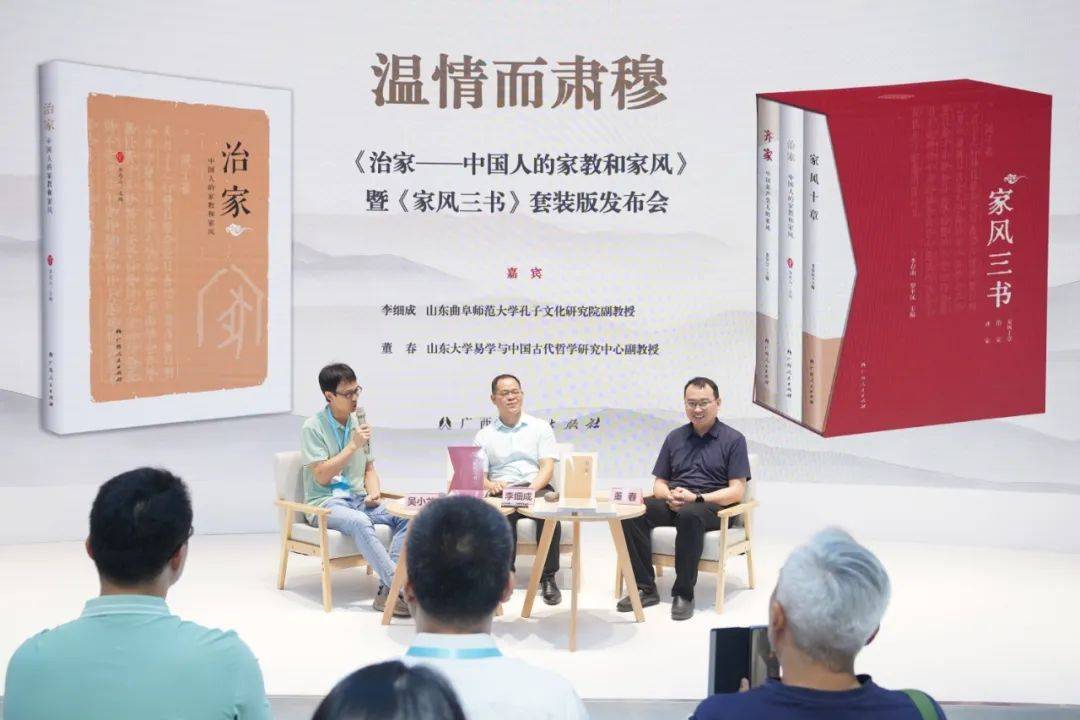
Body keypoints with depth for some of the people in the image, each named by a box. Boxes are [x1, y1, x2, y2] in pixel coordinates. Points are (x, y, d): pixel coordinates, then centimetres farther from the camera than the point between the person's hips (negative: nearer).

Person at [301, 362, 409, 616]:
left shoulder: (359, 423, 12)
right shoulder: (313, 428, -7)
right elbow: (321, 476, -13)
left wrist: (373, 492, -1)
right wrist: (353, 445, -14)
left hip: (359, 499, 6)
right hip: (325, 503, -6)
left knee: (406, 517, -21)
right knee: (359, 522, -38)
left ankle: (387, 589, -30)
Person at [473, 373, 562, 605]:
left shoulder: (540, 427, 14)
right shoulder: (484, 436, 16)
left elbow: (547, 467, 3)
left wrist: (532, 489, -17)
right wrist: (490, 485, -17)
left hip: (537, 489, 0)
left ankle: (548, 578, -27)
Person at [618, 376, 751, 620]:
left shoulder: (733, 439, 3)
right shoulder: (674, 437, 17)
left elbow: (736, 491, -5)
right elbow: (659, 483, 16)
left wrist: (696, 498, -18)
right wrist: (670, 496, -9)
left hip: (713, 507, -4)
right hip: (673, 505, 5)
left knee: (689, 515, -40)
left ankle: (684, 593, -29)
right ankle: (645, 588, -21)